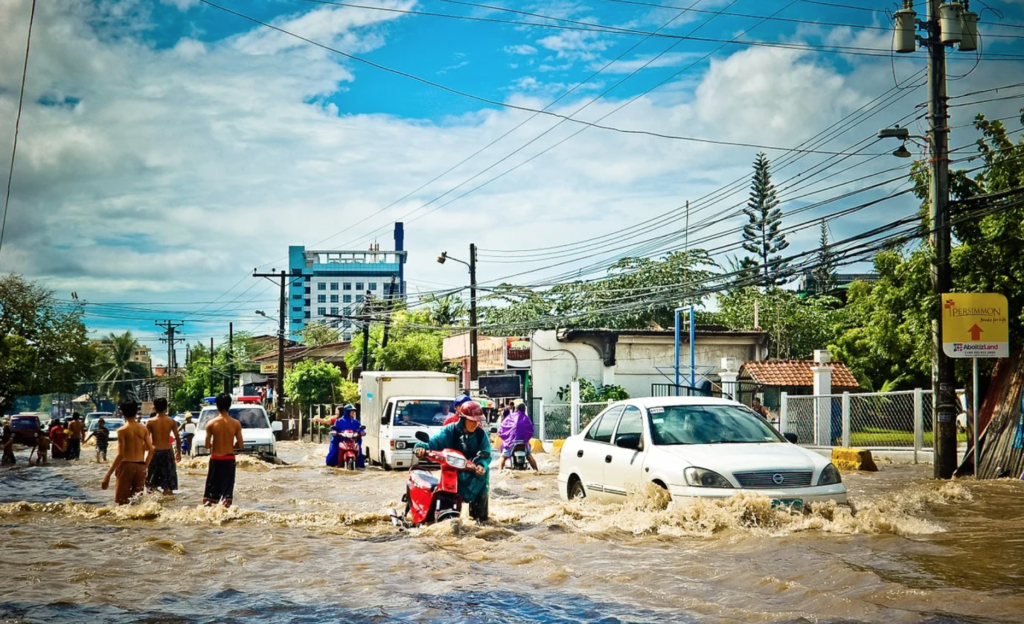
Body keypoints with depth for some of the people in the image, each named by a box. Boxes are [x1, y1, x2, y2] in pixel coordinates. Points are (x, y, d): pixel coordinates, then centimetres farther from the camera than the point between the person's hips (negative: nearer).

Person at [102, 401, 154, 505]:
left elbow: (120, 455, -14)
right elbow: (151, 450, 3)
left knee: (123, 502, 2)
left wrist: (108, 475, -13)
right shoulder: (143, 429, 5)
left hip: (126, 465, -4)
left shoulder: (122, 430, -9)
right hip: (140, 466, 4)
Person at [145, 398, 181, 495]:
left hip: (155, 452, 0)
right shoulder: (171, 421, -3)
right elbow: (178, 438, -2)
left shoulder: (150, 422, -5)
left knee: (152, 483, 10)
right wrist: (178, 452, 10)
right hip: (167, 452, 0)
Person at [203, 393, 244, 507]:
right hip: (229, 459, 0)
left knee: (212, 487, 11)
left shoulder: (211, 424, -9)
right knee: (227, 487, 6)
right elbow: (240, 445, -4)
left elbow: (207, 445, -7)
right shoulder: (236, 424, -7)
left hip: (215, 459, 0)